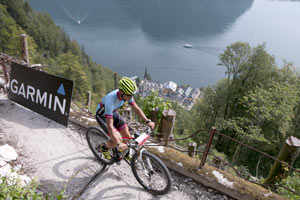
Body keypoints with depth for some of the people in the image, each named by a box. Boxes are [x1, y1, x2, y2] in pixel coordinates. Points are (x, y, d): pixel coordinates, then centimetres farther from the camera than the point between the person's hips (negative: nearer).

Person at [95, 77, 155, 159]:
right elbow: (110, 126, -43)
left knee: (127, 137, -1)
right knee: (118, 139, -21)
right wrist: (118, 144, -49)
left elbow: (136, 108, -9)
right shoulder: (110, 100, -42)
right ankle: (103, 148, 9)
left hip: (113, 113, 6)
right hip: (102, 116, -6)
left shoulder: (127, 95, -23)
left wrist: (148, 121, -19)